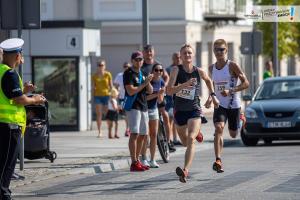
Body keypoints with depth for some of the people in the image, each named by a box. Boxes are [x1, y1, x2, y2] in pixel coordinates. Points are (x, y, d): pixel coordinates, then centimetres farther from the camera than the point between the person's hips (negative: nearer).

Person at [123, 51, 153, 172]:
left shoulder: (142, 74, 17)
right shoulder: (129, 73, -8)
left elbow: (150, 91, 15)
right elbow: (131, 91, -18)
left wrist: (148, 82, -5)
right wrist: (144, 83, -14)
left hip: (143, 107, 9)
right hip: (132, 107, -9)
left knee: (142, 135, 11)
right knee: (134, 134, -15)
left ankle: (137, 161, 19)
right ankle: (134, 163, -19)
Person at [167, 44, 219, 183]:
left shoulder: (199, 71, -4)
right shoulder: (176, 70, -11)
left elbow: (208, 80, 22)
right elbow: (169, 91, -22)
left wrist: (213, 95, 17)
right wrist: (184, 85, -34)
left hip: (194, 110, -1)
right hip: (179, 111, 1)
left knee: (190, 139, -24)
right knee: (185, 142, 21)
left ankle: (185, 170, -33)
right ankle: (196, 133, 59)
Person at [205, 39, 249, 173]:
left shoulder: (232, 66, -10)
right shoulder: (212, 68, 6)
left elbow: (246, 83, -12)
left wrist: (231, 91, -24)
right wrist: (210, 98, 5)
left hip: (233, 105, -2)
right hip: (220, 105, 2)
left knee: (233, 135, 12)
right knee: (219, 128, -23)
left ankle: (240, 118, 51)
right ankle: (218, 161, -31)